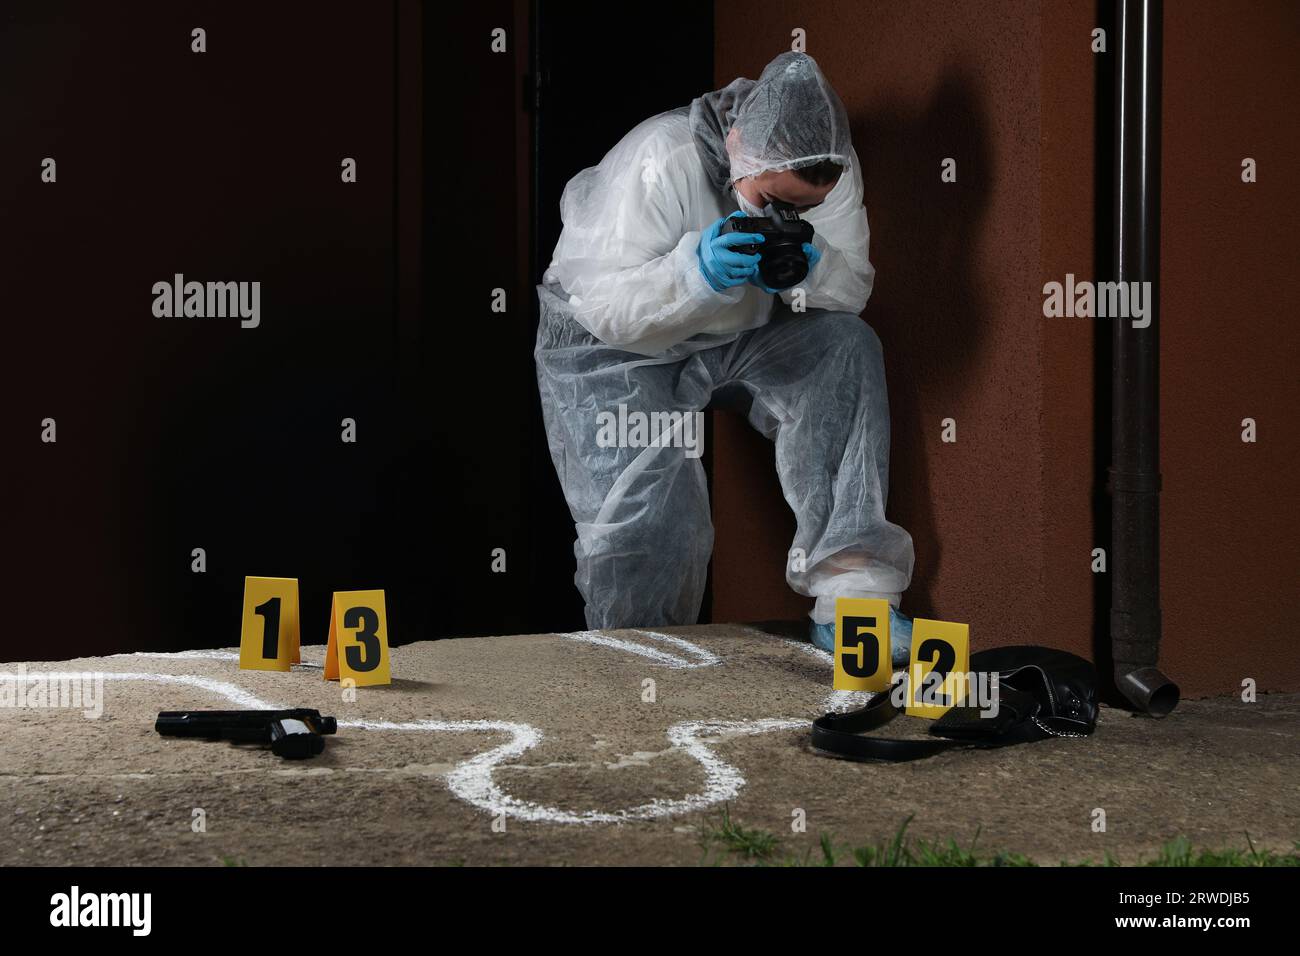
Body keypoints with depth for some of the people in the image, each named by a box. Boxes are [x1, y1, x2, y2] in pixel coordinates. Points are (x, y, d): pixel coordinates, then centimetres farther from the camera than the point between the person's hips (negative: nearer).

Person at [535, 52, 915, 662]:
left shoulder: (830, 172, -14)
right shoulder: (661, 161, -30)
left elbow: (853, 291, -9)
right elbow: (603, 305, -30)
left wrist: (809, 269, -33)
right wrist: (694, 272, -49)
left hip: (729, 338, 5)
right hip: (610, 348, -5)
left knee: (846, 350, -22)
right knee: (646, 521, -23)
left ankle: (849, 596, -24)